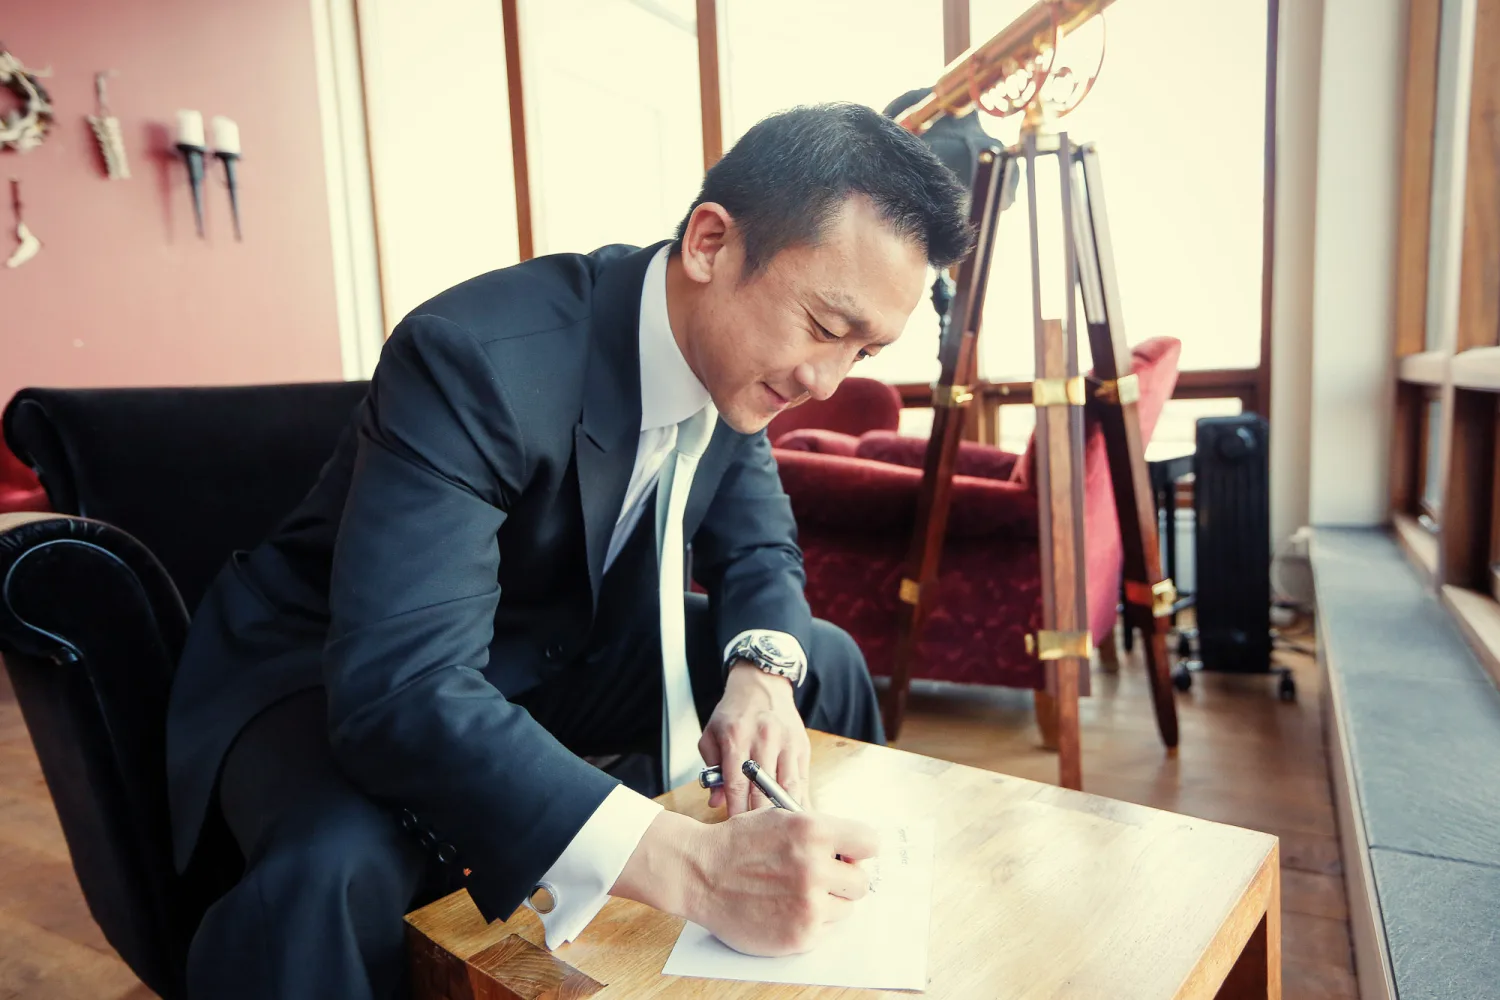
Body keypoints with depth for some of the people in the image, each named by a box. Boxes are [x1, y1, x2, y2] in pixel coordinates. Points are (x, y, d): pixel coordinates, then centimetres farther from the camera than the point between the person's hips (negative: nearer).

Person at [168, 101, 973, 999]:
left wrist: (762, 671, -22)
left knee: (826, 664, 4)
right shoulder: (478, 355, -34)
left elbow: (759, 543, 1)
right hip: (345, 680, -6)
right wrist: (698, 867, -49)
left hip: (562, 653, 7)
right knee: (326, 881, -39)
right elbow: (400, 688, -41)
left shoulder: (734, 348, -10)